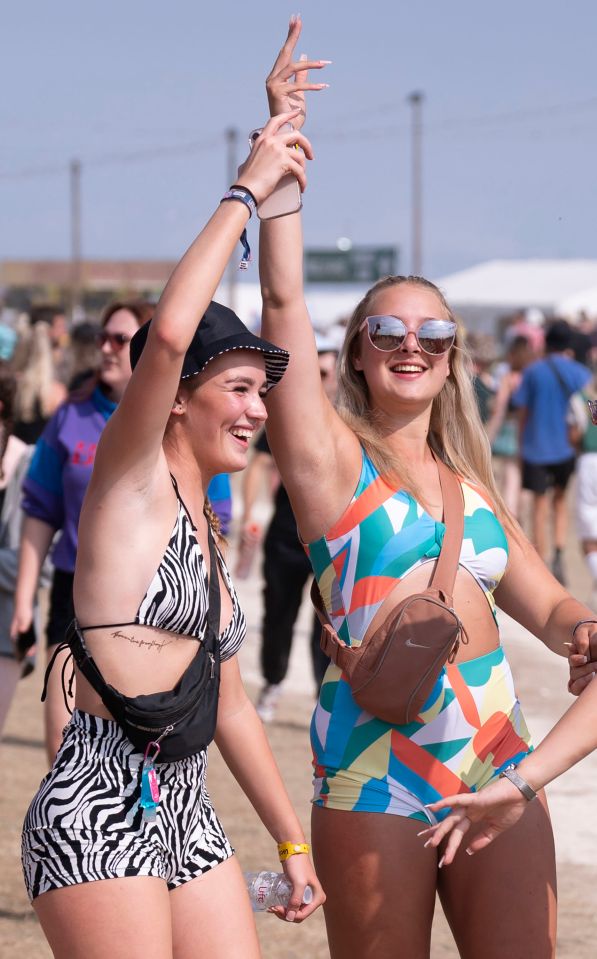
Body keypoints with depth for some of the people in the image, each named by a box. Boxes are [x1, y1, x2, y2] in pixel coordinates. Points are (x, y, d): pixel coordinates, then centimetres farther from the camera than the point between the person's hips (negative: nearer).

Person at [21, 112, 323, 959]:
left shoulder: (206, 533, 19)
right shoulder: (132, 479, -3)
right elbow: (168, 333, -22)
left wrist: (292, 841, 27)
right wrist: (245, 192, -13)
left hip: (185, 817, 8)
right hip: (101, 815, -8)